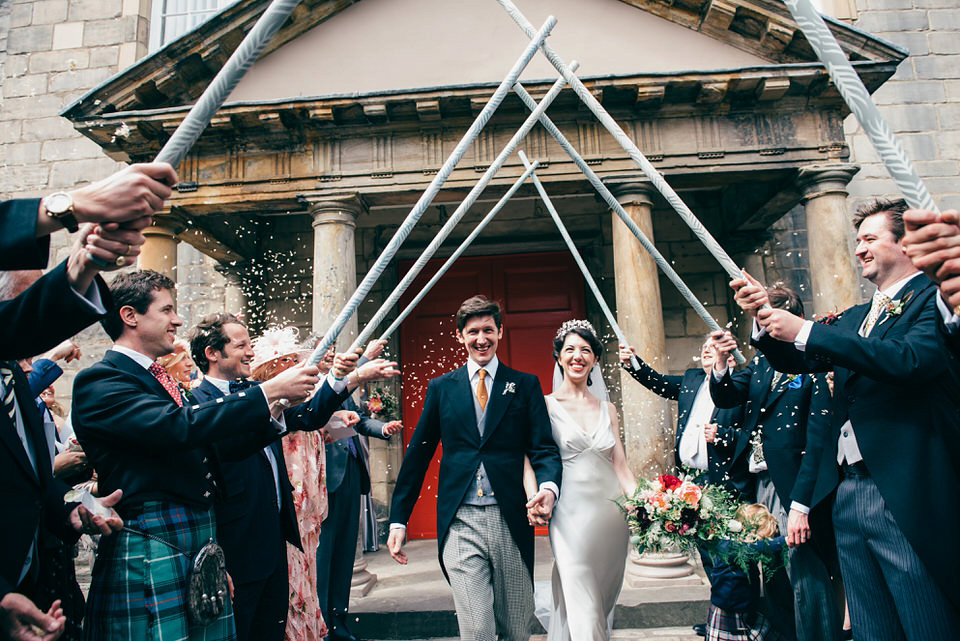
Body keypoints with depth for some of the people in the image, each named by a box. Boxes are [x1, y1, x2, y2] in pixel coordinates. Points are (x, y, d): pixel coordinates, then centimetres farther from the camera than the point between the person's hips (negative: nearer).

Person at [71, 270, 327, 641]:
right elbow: (178, 426, -26)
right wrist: (269, 391, -21)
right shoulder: (100, 382, -10)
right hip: (151, 552, -8)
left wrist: (281, 407, 4)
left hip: (203, 543, 8)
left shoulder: (161, 380, 16)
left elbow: (220, 446, 15)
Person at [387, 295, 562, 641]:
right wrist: (398, 519, 5)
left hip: (511, 521, 1)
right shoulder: (441, 387, 7)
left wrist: (549, 486, -22)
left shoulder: (525, 385, 6)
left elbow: (544, 447, 0)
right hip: (460, 524, 0)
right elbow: (418, 453, 8)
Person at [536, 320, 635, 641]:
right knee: (583, 611, -5)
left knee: (604, 600, 14)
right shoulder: (546, 405, 0)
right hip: (572, 515, -4)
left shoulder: (607, 408, 12)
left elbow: (620, 465, 10)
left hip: (612, 515, 5)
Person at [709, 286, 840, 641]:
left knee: (806, 579, -1)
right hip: (760, 485, 6)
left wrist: (801, 505, -19)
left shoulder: (814, 368, -11)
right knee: (772, 578, 13)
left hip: (796, 488, -6)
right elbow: (725, 398, 3)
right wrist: (721, 362, -16)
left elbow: (817, 441, -15)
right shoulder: (761, 363, 10)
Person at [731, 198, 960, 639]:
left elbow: (910, 359, -22)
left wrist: (804, 331, -22)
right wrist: (765, 318, -6)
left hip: (907, 498, -7)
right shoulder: (853, 318, 18)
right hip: (848, 495, 7)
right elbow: (797, 362, 12)